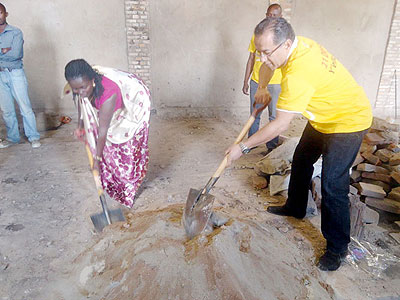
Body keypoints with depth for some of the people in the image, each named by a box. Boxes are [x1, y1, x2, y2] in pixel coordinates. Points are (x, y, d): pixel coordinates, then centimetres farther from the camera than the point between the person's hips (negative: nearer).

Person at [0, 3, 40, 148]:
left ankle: (33, 137, 3)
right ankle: (12, 137, 19)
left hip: (15, 73, -4)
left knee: (25, 107, -4)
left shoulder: (15, 32, -1)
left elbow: (16, 54, -14)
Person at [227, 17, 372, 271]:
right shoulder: (292, 44, -9)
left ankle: (337, 247, 6)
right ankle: (295, 207, 40)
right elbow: (267, 66, 14)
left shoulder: (299, 73, -37)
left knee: (333, 186, -11)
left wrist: (243, 147, -25)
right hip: (323, 117, 10)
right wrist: (262, 89, -2)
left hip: (348, 120, -10)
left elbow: (281, 125, -33)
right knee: (301, 160, 18)